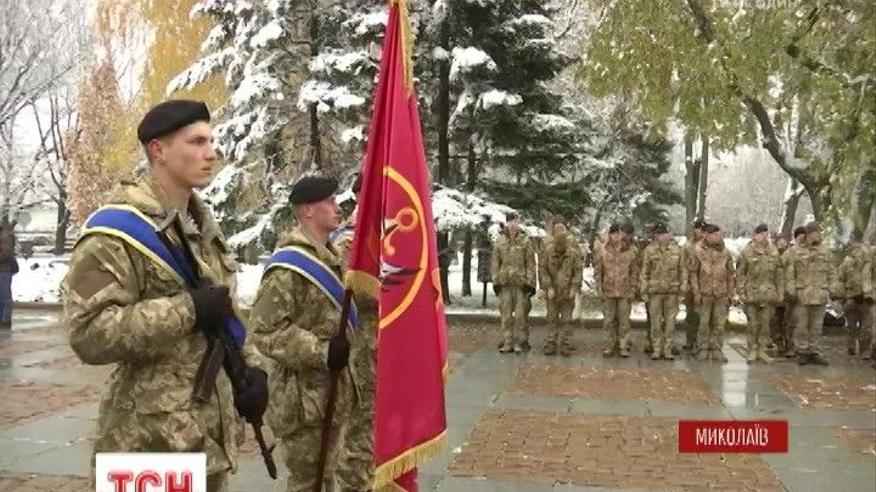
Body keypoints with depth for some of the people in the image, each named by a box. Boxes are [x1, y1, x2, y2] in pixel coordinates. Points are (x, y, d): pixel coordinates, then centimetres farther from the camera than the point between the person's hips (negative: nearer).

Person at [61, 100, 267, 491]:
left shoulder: (203, 225, 13)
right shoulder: (117, 233, -15)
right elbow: (88, 334, -24)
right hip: (152, 440, -8)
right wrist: (188, 309, -24)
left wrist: (250, 367, 5)